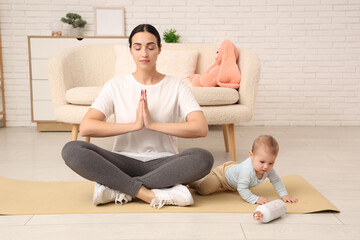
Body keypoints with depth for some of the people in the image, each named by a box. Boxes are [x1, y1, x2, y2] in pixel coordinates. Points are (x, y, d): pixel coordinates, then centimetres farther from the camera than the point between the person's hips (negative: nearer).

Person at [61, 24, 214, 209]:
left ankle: (117, 188, -24)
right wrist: (135, 124, -15)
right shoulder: (116, 86, 5)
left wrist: (153, 124, -16)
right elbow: (85, 127, -9)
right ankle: (147, 193, -27)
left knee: (203, 158, -32)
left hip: (162, 163, 0)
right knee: (71, 150, -24)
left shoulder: (176, 86, 4)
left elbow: (201, 128, -11)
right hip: (124, 162, 1)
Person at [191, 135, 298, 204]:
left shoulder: (268, 168, -25)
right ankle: (192, 180, 14)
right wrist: (255, 199, -44)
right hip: (222, 173, -8)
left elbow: (276, 181, -8)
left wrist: (284, 195, -13)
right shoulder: (247, 169, -47)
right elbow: (242, 189, -42)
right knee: (203, 190, -18)